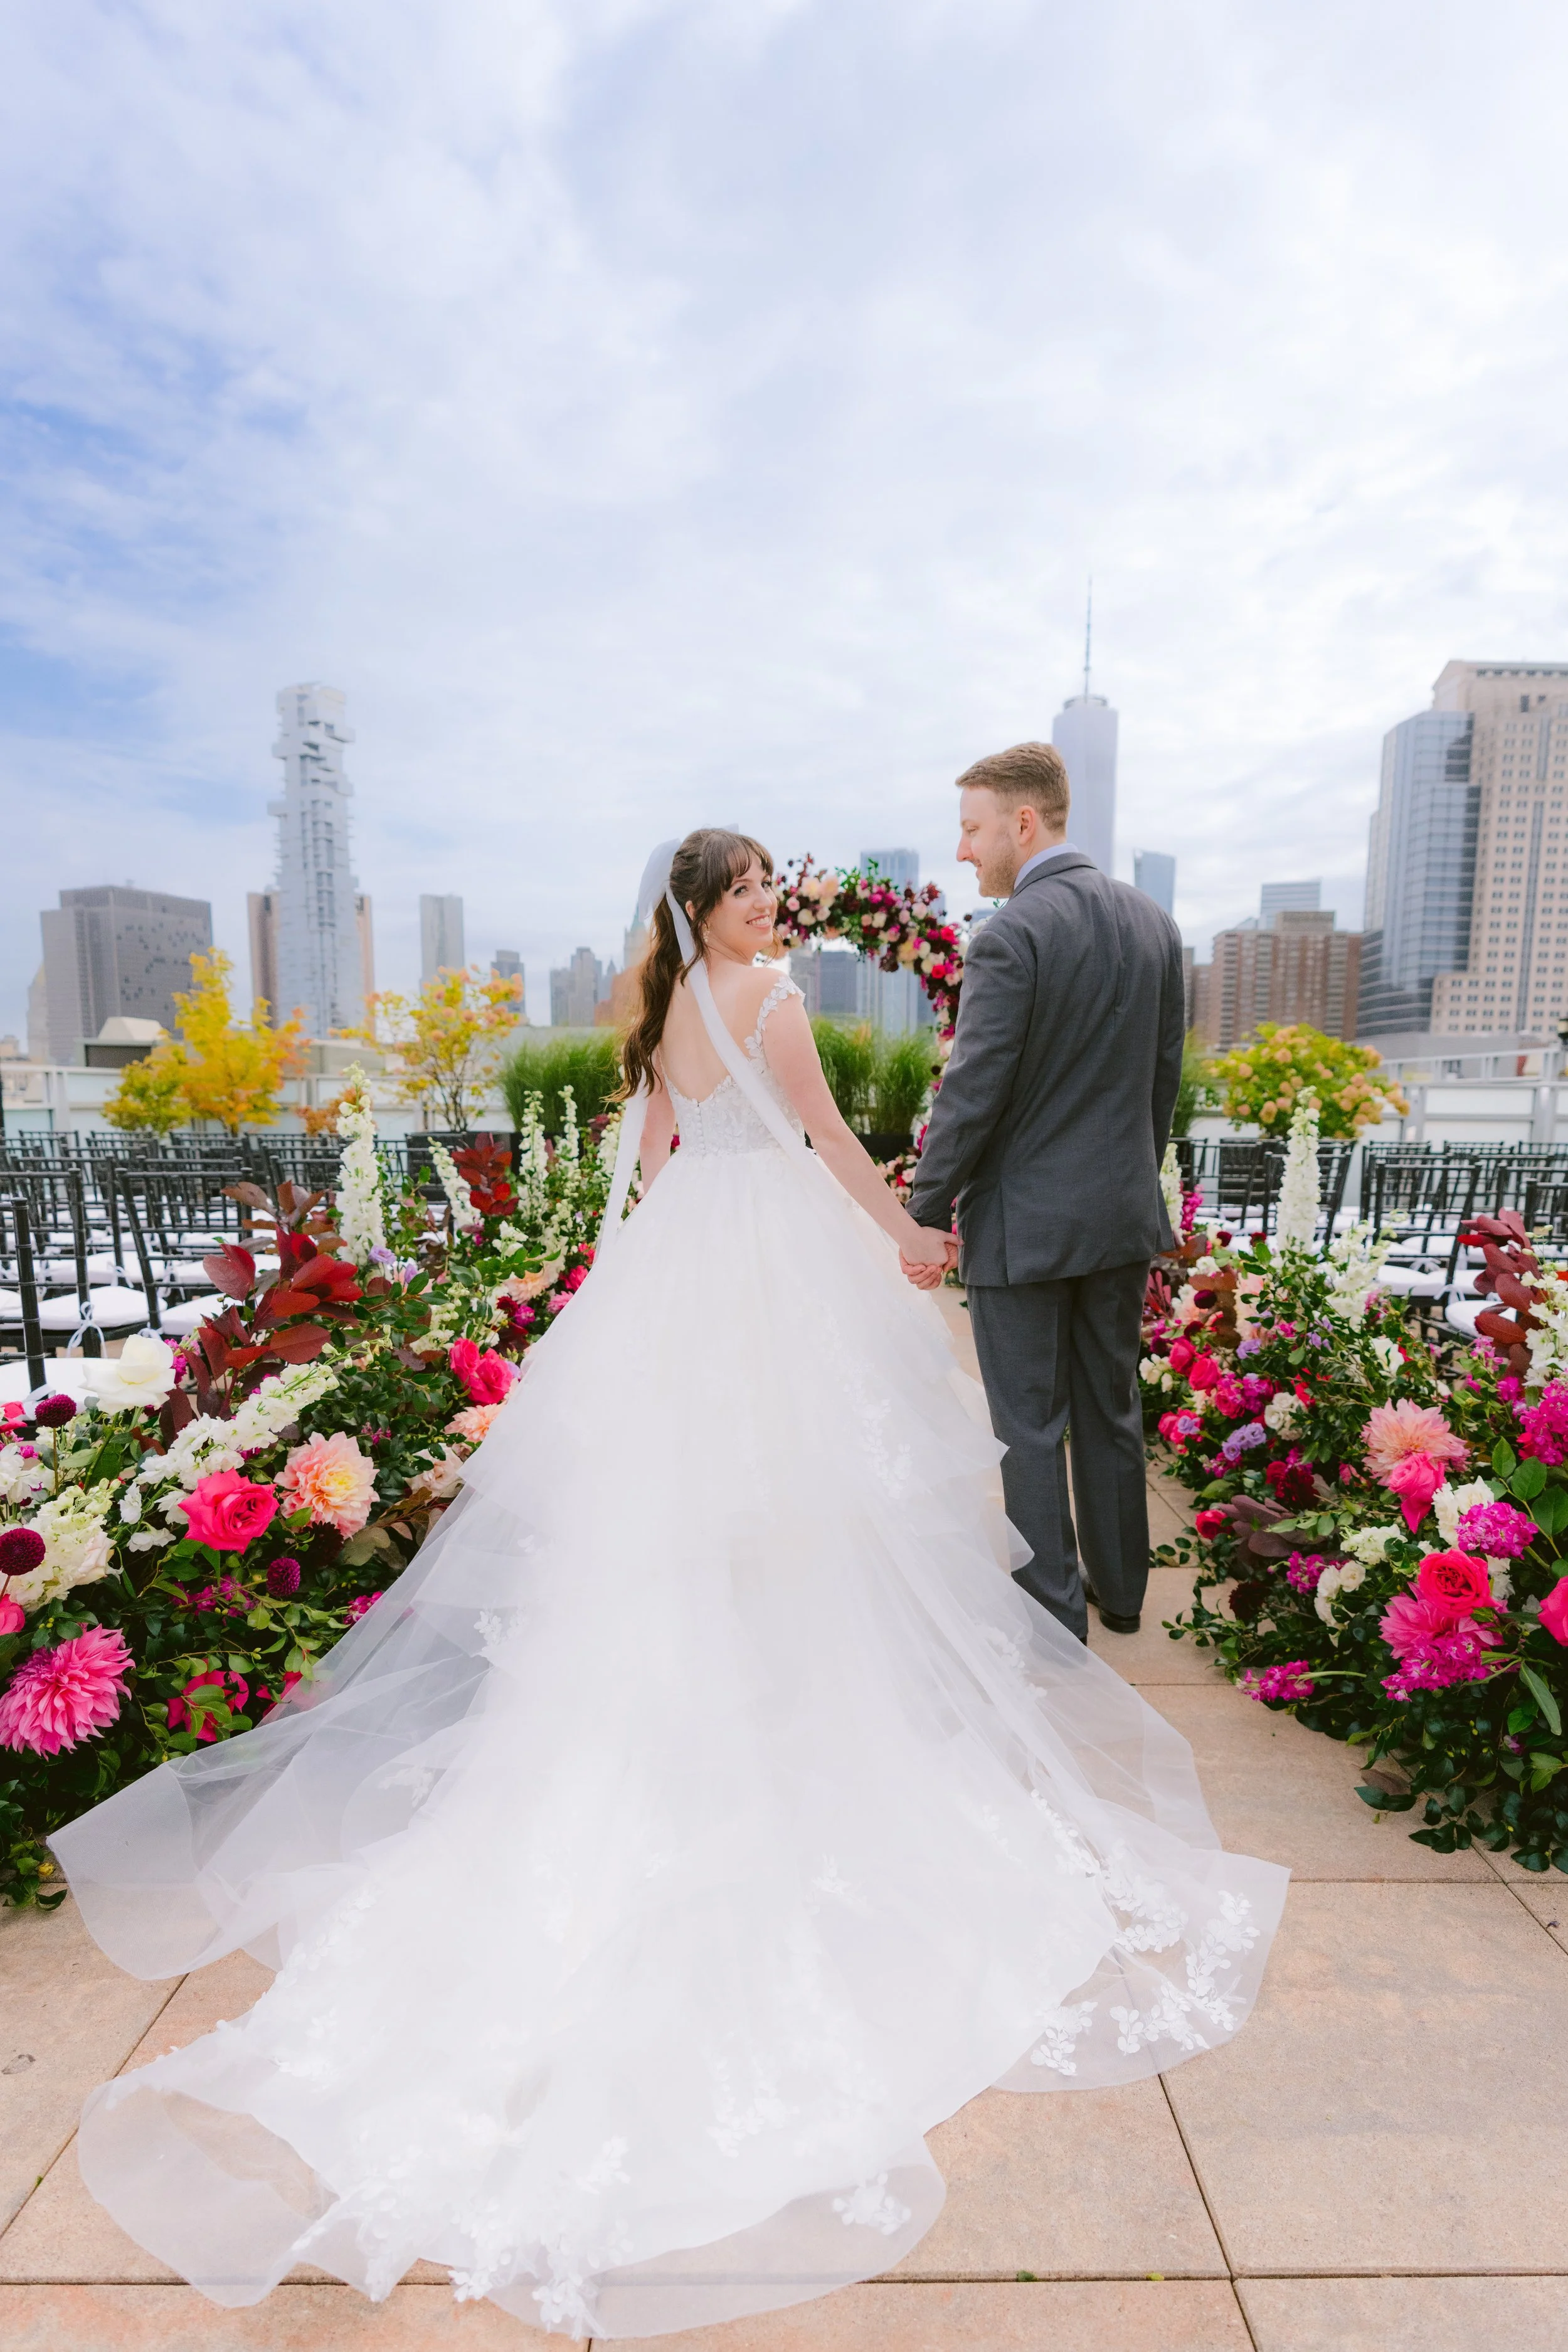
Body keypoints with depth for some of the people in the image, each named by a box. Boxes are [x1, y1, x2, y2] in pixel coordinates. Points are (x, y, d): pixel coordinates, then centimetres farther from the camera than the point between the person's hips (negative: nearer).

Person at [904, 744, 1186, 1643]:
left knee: (1031, 1427, 7)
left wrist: (926, 1214, -9)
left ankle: (1055, 1612, 21)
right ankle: (1120, 1586, 36)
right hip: (1125, 1212, 7)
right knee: (1112, 1411, 20)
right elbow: (1167, 1072, 10)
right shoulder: (1154, 919, 5)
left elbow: (972, 1094, -19)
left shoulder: (1012, 935, -17)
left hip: (1023, 1222, -7)